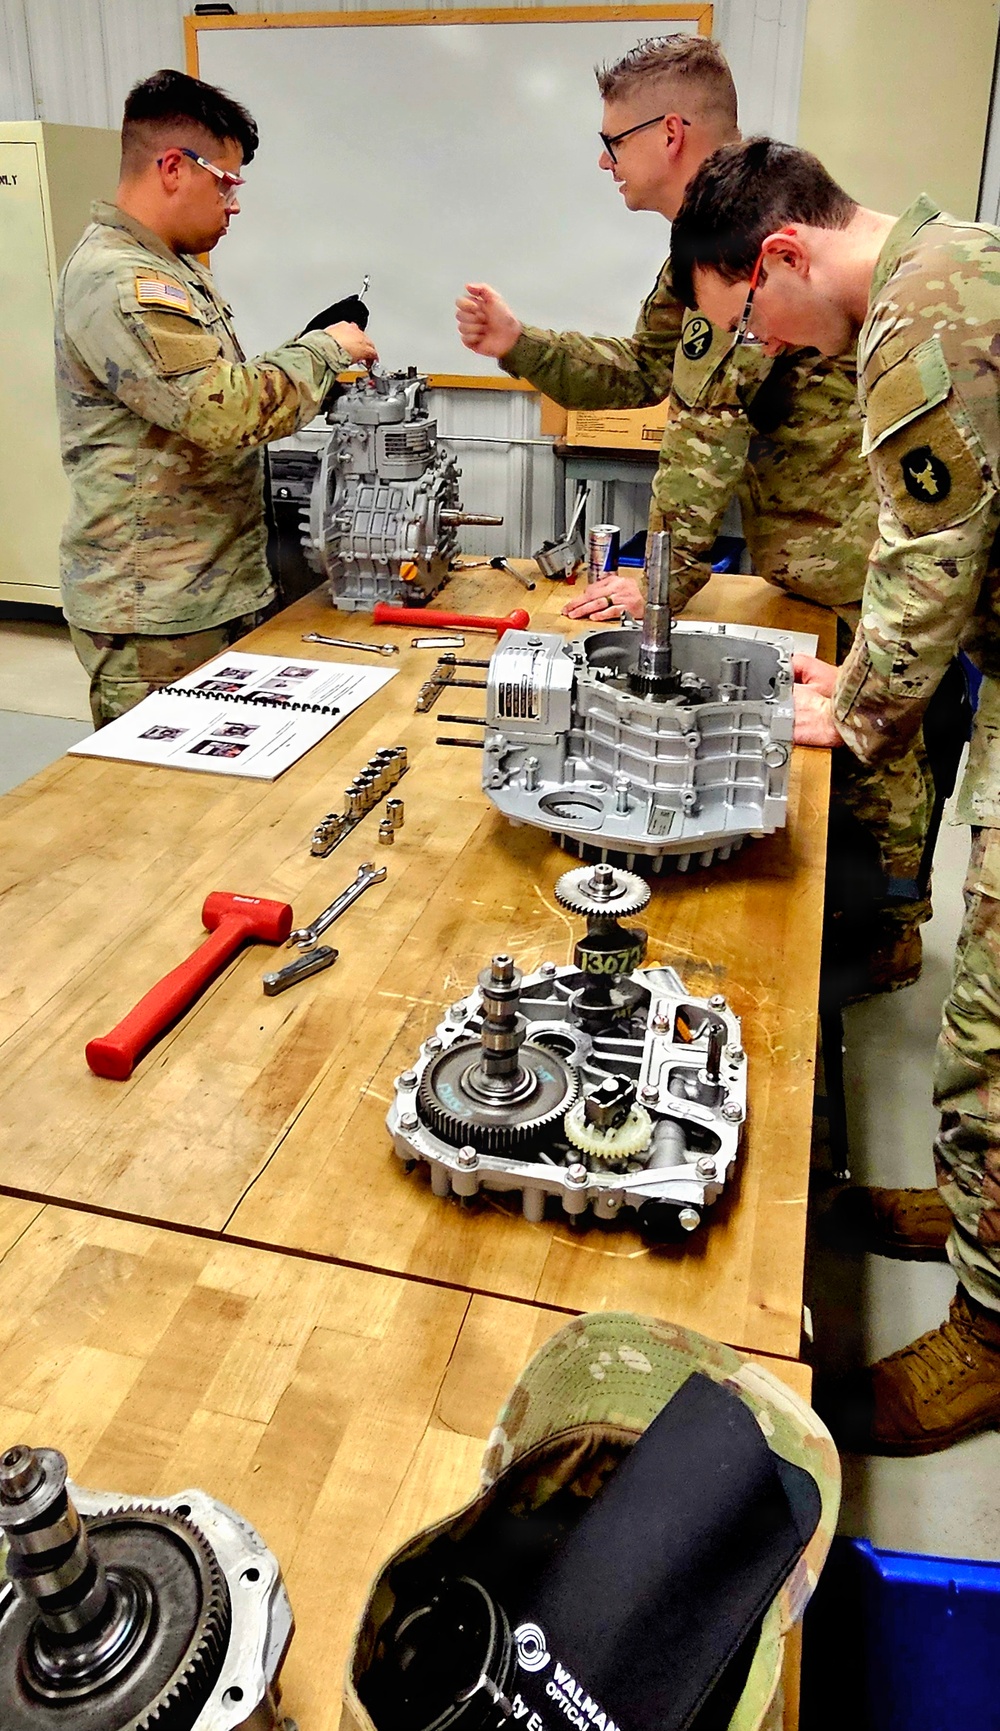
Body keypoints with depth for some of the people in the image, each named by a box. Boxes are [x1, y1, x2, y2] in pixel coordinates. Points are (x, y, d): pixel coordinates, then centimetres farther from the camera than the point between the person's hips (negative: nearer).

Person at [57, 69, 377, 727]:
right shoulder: (118, 280, -17)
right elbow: (226, 412, -27)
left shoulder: (171, 267, 18)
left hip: (211, 595, 10)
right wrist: (323, 351, -12)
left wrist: (308, 361, 10)